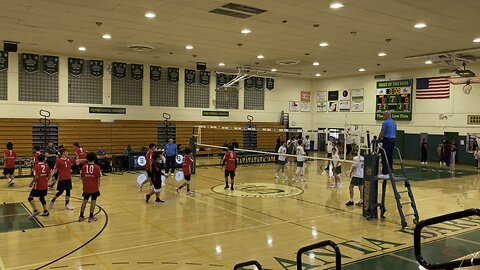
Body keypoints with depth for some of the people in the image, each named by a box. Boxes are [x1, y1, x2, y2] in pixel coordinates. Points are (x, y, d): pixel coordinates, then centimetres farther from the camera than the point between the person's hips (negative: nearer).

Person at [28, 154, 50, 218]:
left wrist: (31, 183, -9)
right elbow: (49, 176, 6)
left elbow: (36, 177, -21)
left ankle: (35, 211, -10)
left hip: (38, 186, -6)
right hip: (45, 185, 6)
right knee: (42, 197, 21)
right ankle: (45, 211, 20)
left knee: (30, 198, 3)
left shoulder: (36, 166, -13)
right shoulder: (46, 166, 2)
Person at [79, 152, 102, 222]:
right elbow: (98, 178, -7)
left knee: (85, 201, 14)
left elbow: (82, 177, 3)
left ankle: (81, 216, 20)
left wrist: (84, 185, 16)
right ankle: (91, 217, 8)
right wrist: (98, 187, 4)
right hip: (94, 187, -3)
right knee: (93, 201, 6)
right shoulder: (97, 167, -8)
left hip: (86, 187, 3)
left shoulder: (84, 166, -1)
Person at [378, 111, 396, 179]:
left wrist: (379, 138, 6)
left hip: (387, 140, -9)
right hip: (393, 140, 9)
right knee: (390, 157, 10)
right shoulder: (394, 123, 16)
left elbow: (382, 133, -12)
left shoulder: (385, 122, -11)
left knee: (385, 157, -7)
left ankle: (385, 173, -10)